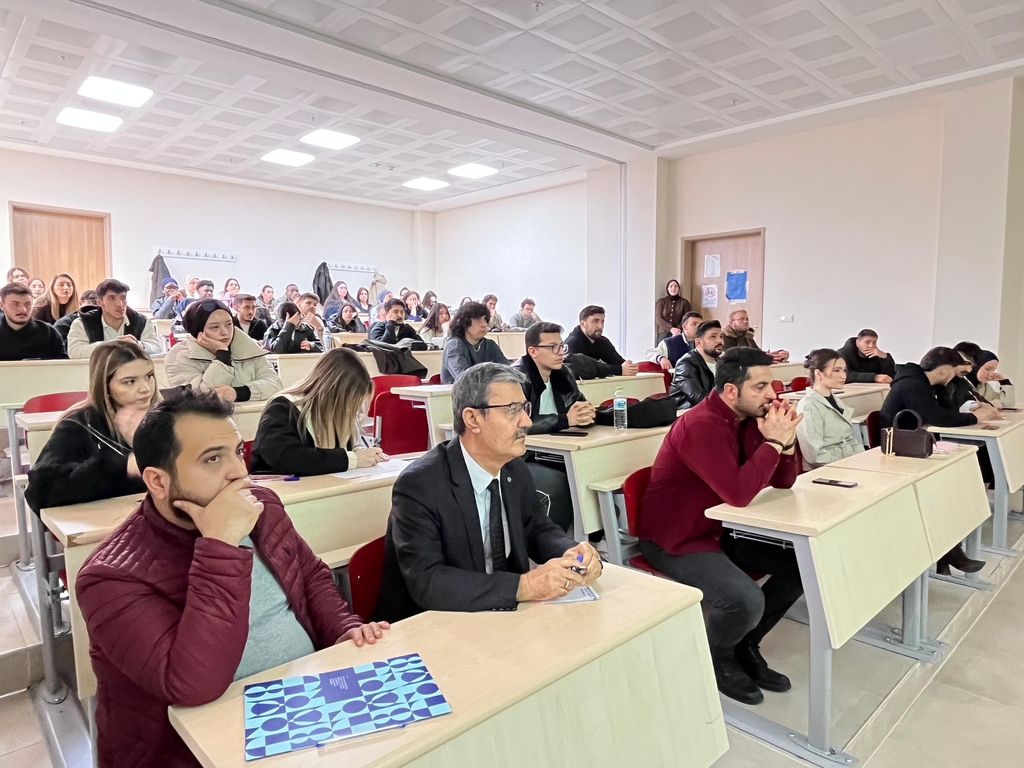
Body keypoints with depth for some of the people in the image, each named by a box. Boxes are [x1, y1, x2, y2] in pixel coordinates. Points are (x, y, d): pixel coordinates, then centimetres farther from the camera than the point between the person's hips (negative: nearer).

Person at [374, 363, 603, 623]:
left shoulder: (515, 468, -2)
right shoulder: (419, 485, -21)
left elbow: (538, 530, 9)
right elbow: (426, 582, -27)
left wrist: (574, 554, -12)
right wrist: (524, 586, -33)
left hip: (501, 616, 7)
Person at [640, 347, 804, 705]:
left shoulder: (749, 417, 2)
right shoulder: (701, 426, -26)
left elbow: (783, 481, 5)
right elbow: (738, 492, -34)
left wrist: (786, 439, -13)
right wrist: (773, 441, -25)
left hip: (721, 528, 9)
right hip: (675, 539, -9)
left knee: (799, 564, 2)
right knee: (747, 601, -27)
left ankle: (745, 646, 19)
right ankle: (717, 660, 9)